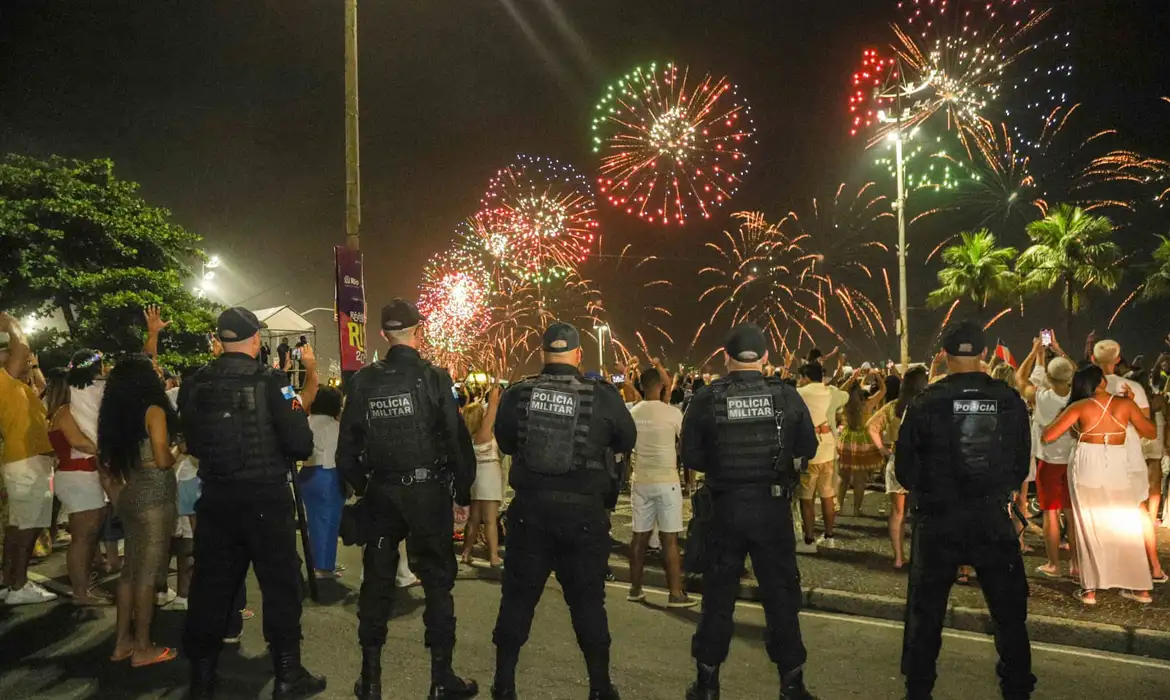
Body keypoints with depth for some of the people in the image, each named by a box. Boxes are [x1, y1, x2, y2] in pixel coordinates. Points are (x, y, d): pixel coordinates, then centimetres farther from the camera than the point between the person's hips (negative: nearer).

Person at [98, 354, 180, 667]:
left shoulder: (115, 413, 9)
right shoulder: (153, 410, -13)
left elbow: (109, 459, 14)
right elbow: (162, 460, -18)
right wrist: (175, 454, 2)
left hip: (129, 496, 8)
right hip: (154, 497, -8)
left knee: (131, 569, 15)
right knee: (148, 572, 0)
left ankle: (123, 641, 22)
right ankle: (143, 647, 7)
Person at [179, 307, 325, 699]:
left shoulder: (194, 386, 0)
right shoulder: (271, 383, -13)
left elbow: (191, 441, 11)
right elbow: (301, 442, -16)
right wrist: (287, 454, 6)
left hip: (215, 498, 4)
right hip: (266, 497, -4)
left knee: (211, 584, 14)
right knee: (280, 583, 7)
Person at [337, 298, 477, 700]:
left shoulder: (363, 381, -1)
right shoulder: (433, 378, -10)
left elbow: (347, 445, 2)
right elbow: (457, 439, -10)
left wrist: (361, 487, 16)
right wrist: (463, 492, 1)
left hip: (380, 493, 3)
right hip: (428, 493, -3)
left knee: (376, 583, 13)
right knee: (437, 583, 8)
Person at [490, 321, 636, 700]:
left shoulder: (517, 394, -6)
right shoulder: (603, 395, -11)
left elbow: (505, 443, 11)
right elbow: (627, 442, 5)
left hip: (529, 508, 1)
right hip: (584, 512, -1)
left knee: (518, 596, 14)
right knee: (588, 600, 12)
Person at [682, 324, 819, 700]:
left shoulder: (706, 398, -8)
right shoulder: (786, 395, -5)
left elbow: (690, 457, -4)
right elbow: (808, 448, 4)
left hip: (725, 507, 0)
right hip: (773, 506, 0)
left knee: (719, 594, 12)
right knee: (781, 592, 12)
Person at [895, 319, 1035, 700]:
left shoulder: (926, 402, -12)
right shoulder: (1010, 401, -6)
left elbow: (904, 469, -6)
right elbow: (1022, 465, 5)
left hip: (938, 519, -1)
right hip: (994, 519, 1)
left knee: (926, 609, 12)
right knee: (1009, 609, 17)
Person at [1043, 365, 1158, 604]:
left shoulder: (1080, 407, -7)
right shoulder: (1125, 403, -1)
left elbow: (1048, 435, -11)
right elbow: (1151, 432, 12)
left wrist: (1048, 425, 11)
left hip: (1087, 468, -2)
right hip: (1118, 468, 2)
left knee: (1090, 527, 6)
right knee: (1126, 527, 15)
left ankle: (1090, 589, 7)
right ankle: (1140, 587, 21)